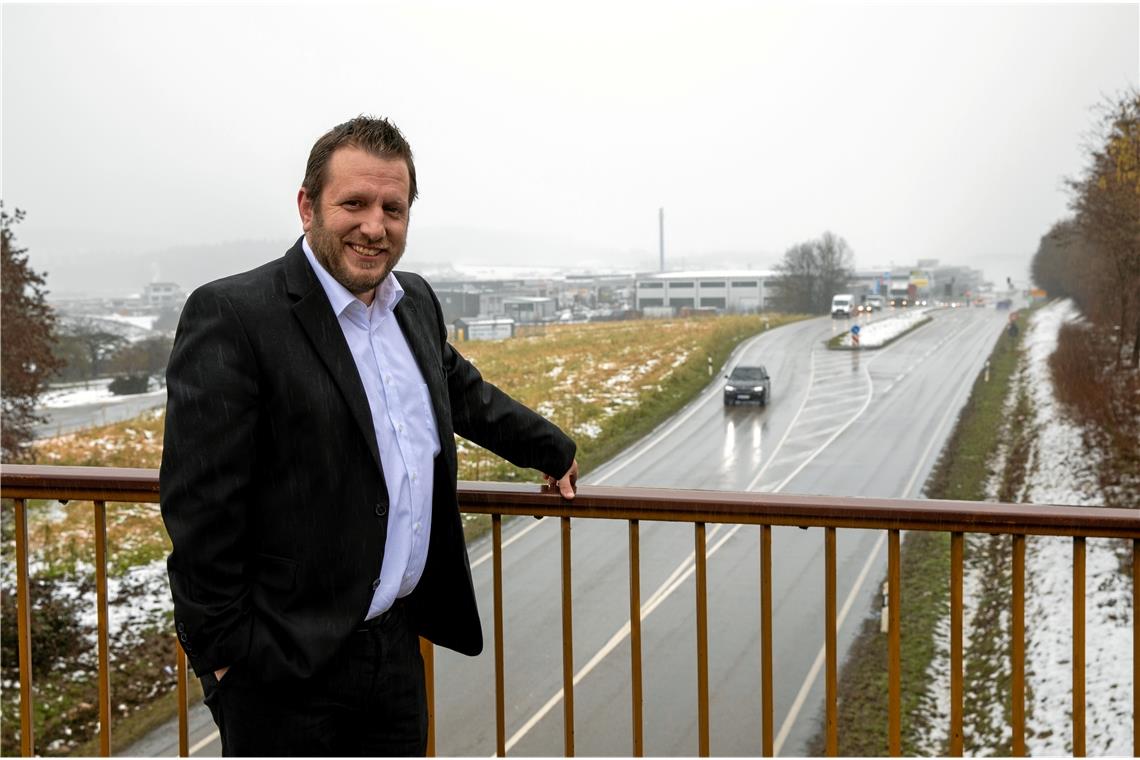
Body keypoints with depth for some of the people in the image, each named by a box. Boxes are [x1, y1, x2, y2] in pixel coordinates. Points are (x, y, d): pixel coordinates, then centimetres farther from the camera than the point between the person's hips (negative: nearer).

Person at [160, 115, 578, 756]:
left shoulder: (416, 302, 8)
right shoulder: (233, 315, -15)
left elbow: (464, 391, 28)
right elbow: (200, 505, -16)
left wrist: (554, 449, 37)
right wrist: (223, 652, -15)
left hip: (398, 645, 7)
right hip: (286, 666, -7)